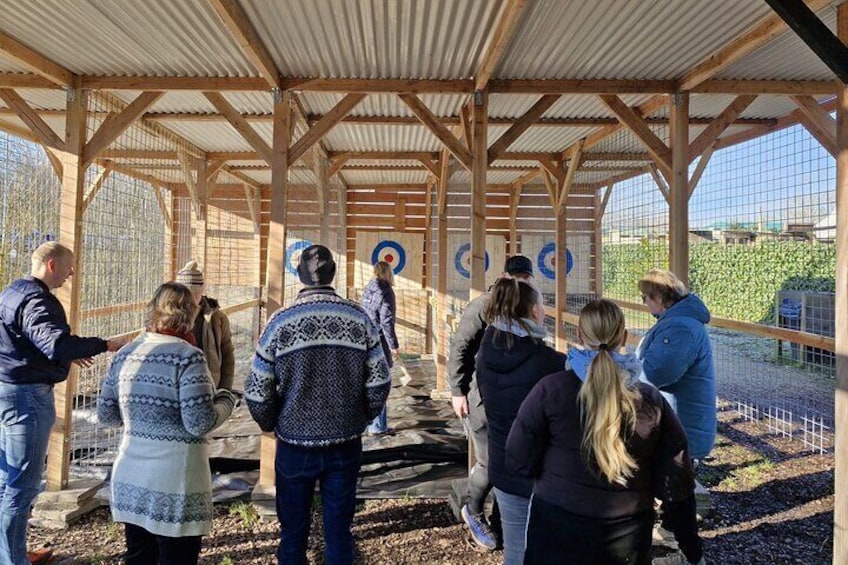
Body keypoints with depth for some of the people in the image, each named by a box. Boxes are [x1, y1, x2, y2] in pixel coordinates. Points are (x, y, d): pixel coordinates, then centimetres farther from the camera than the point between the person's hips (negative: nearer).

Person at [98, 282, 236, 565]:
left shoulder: (125, 354, 3)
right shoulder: (187, 356, -16)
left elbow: (105, 416, 9)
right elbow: (199, 424, -20)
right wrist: (226, 401, -3)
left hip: (130, 479, 6)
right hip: (174, 484, -6)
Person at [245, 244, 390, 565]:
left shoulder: (281, 322, -10)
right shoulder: (359, 319, -6)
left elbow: (257, 392, -9)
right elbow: (379, 382, -5)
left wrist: (271, 425, 10)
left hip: (295, 445, -1)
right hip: (346, 445, 1)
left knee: (293, 533, 18)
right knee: (339, 532, 16)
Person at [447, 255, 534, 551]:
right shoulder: (483, 306, -11)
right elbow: (459, 348, -11)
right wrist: (457, 391, -14)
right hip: (482, 397, -5)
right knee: (490, 461, -1)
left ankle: (500, 519, 30)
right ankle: (472, 511, 27)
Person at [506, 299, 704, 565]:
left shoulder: (552, 389, -14)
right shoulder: (652, 400, -6)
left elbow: (519, 462, -10)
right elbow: (676, 485, -2)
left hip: (558, 532, -2)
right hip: (628, 538, 2)